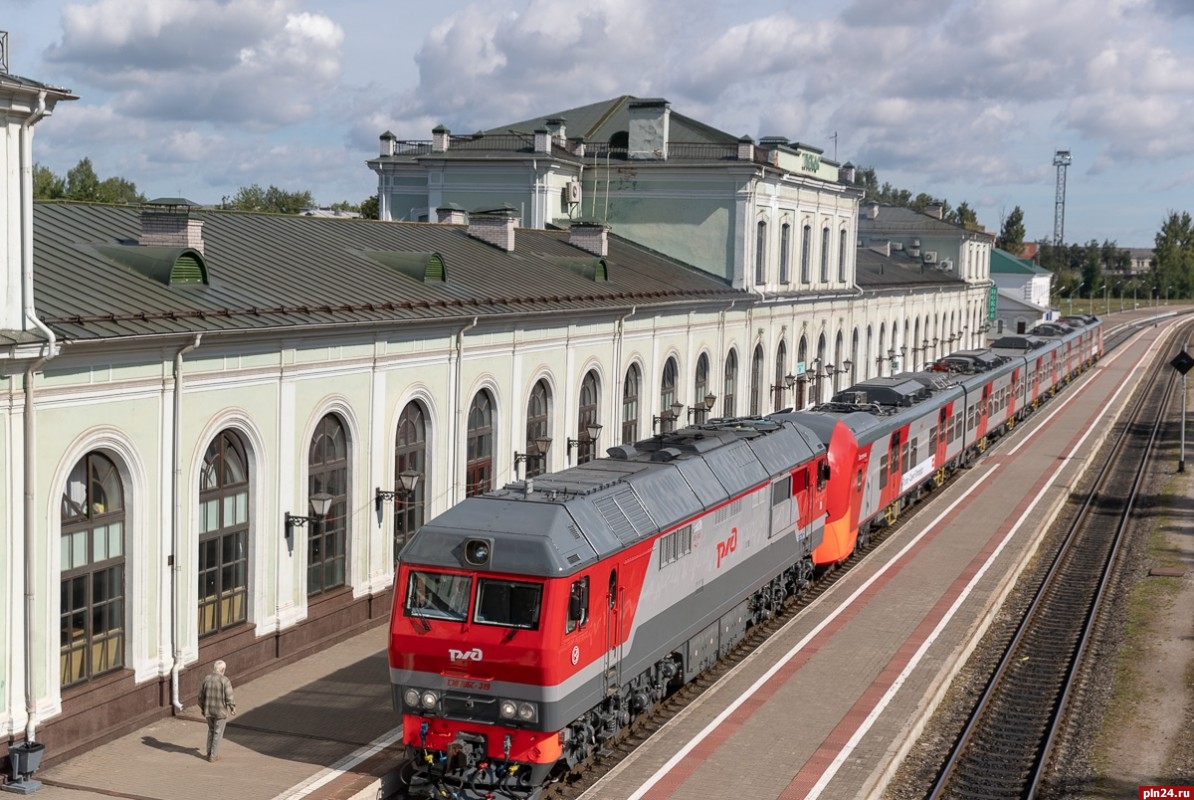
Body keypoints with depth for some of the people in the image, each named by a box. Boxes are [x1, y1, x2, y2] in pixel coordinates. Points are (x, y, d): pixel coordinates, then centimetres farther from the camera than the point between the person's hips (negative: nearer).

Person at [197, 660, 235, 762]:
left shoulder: (206, 679, -3)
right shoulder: (225, 681, -17)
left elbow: (201, 696, 5)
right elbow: (229, 698, -16)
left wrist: (203, 708, 19)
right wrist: (233, 708, 1)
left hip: (208, 711, 4)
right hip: (221, 711, -4)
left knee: (211, 730, 25)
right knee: (218, 734, 10)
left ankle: (209, 753, 29)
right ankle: (213, 757, 17)